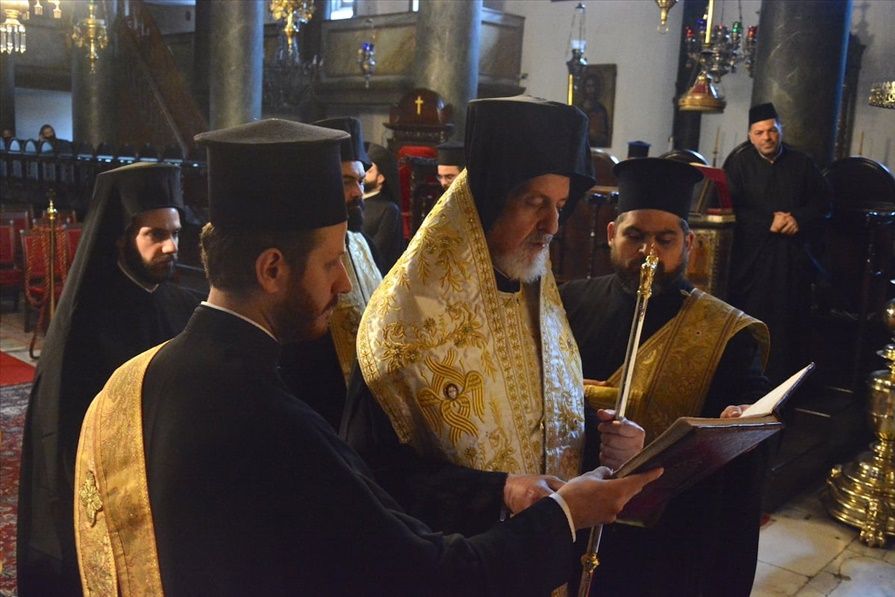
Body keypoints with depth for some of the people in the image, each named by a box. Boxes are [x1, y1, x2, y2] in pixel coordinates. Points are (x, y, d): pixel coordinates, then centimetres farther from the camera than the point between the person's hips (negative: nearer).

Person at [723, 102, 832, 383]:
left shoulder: (801, 163, 9)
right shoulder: (739, 162, 1)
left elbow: (823, 202, 11)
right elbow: (731, 208, -6)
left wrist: (799, 219, -9)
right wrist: (769, 222, -14)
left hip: (795, 255, 3)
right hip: (752, 255, -2)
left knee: (790, 321, 4)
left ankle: (786, 380, 14)